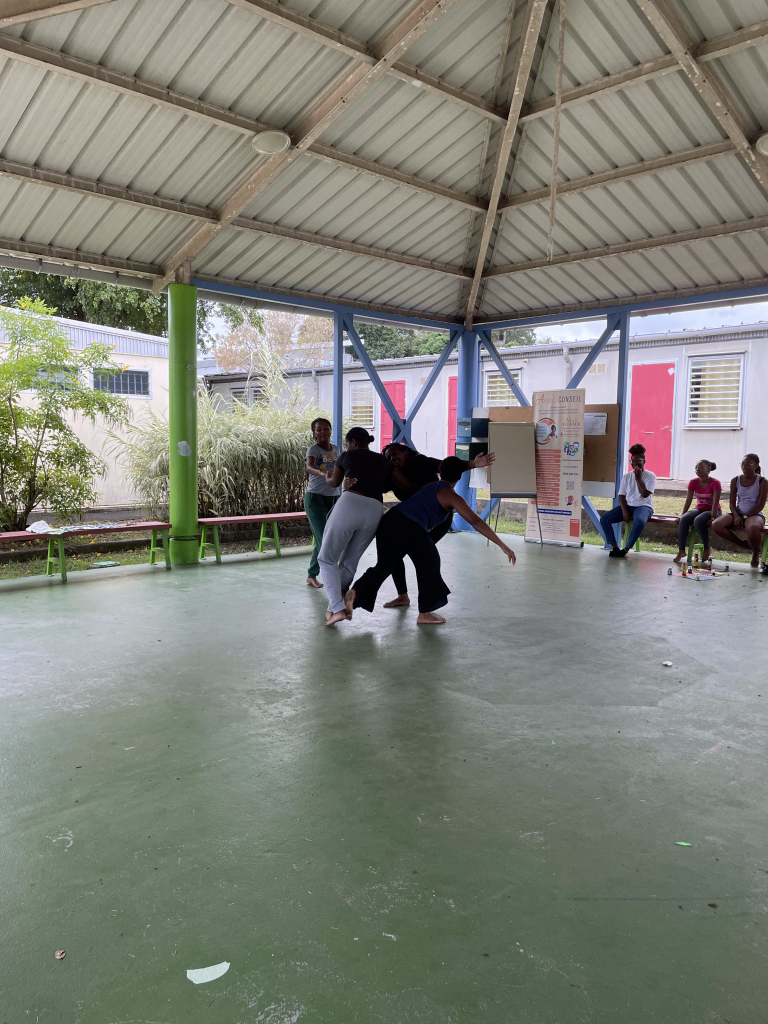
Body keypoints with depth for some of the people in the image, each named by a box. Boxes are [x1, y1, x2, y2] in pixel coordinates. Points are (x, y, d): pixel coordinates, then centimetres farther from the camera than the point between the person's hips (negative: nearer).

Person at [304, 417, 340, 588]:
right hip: (315, 498, -6)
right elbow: (309, 467, -30)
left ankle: (312, 575, 24)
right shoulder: (313, 449, -10)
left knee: (323, 540, 10)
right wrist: (322, 473, -52)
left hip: (333, 498, 6)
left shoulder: (336, 450, 9)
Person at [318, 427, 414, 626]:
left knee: (327, 559, 7)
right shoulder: (384, 461, 25)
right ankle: (335, 606, 19)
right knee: (349, 563, 18)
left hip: (350, 504, -4)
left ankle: (337, 608, -8)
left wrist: (326, 478, 59)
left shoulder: (347, 456, 18)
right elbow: (408, 487, 20)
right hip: (374, 511, 4)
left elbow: (334, 483, 35)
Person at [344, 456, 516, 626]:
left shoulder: (430, 486, 25)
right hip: (410, 530, -7)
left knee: (384, 566, 17)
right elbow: (475, 522, -7)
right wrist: (503, 546, -8)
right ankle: (425, 613, 21)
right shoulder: (451, 496, 2)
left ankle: (355, 592, -6)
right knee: (429, 564, 14)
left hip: (388, 521, 7)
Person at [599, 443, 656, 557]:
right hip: (627, 505, 4)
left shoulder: (650, 476, -1)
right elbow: (621, 496, 6)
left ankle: (626, 549, -28)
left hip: (643, 506, -4)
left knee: (639, 521, -41)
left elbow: (645, 494, -14)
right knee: (604, 518, -19)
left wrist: (638, 478, -13)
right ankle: (615, 547, -16)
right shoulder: (626, 477, 10)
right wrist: (624, 511, -11)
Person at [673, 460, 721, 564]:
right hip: (699, 509, 5)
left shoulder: (715, 483, -14)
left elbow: (715, 502, -19)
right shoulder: (694, 482, -1)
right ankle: (681, 551, -24)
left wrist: (713, 518, -27)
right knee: (684, 519, -27)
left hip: (712, 511, -4)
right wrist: (682, 516, -9)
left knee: (698, 520, -36)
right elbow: (688, 501, -2)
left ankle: (707, 548, -17)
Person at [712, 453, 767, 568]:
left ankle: (755, 554, -10)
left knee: (753, 527, -42)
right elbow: (732, 503, 5)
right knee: (717, 524, -25)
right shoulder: (735, 481, 6)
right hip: (738, 514, 4)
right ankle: (743, 544, -4)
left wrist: (745, 518, -17)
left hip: (755, 514, -4)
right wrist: (736, 516, -15)